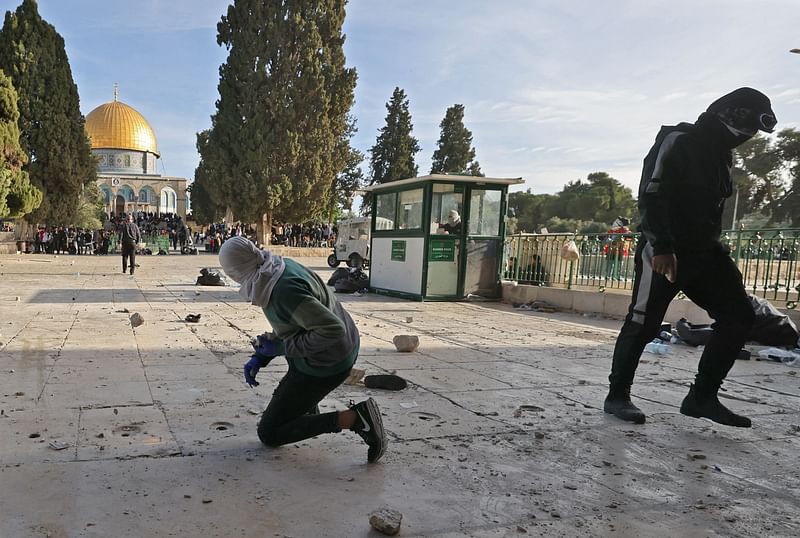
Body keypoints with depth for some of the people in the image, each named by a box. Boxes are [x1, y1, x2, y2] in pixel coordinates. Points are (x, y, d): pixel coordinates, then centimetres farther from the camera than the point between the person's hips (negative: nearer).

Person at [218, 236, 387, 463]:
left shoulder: (286, 290, -29)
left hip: (324, 365, -9)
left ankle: (353, 418, -9)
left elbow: (333, 330, -30)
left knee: (269, 435, 3)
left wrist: (281, 347, -21)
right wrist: (259, 357, 6)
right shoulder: (282, 267, 0)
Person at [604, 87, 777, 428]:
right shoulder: (678, 142, -10)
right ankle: (617, 396, 9)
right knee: (644, 323, -6)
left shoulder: (720, 154, 18)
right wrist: (661, 246, -28)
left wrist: (714, 249, 21)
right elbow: (651, 196, -21)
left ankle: (702, 396, 7)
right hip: (664, 252, -9)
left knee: (738, 315, 1)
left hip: (704, 252, 9)